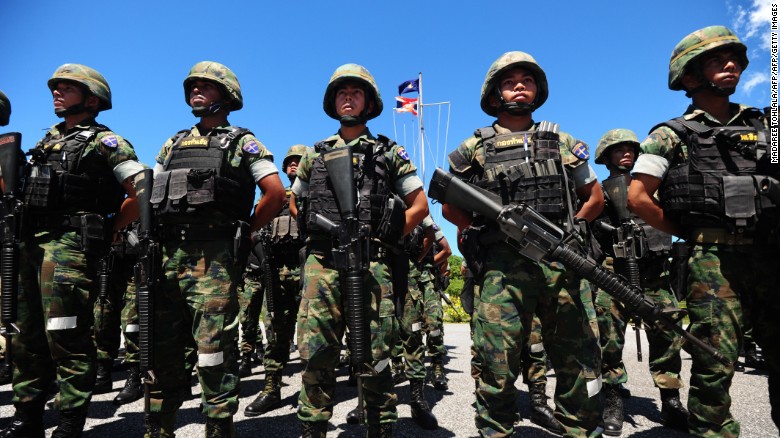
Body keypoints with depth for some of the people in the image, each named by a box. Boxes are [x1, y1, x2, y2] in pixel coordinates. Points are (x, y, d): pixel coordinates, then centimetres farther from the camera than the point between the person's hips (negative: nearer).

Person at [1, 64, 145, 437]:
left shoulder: (103, 142, -3)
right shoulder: (48, 139, 21)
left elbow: (143, 192, -12)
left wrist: (106, 230, -7)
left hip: (70, 245, -8)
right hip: (30, 244, 8)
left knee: (66, 337, -7)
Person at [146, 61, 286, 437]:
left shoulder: (242, 143, 4)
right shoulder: (173, 144, 21)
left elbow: (276, 194, -5)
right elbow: (152, 197, 25)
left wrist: (242, 232, -2)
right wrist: (162, 236, 12)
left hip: (215, 257, -6)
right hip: (170, 254, 6)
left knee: (213, 347, -5)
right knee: (163, 346, 10)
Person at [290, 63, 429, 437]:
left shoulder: (389, 153, 10)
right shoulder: (315, 155, 17)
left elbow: (420, 205, 9)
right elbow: (295, 202, 26)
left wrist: (386, 237, 0)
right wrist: (318, 231, 11)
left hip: (371, 263, -2)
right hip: (321, 263, 2)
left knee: (375, 356, 3)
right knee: (316, 353, 3)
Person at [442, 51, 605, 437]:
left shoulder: (562, 143, 16)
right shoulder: (474, 149, 10)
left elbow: (594, 198, 22)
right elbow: (450, 207, 15)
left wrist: (569, 231, 9)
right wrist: (486, 230, 3)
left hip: (563, 264, 2)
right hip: (502, 268, -2)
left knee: (579, 364, 6)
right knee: (497, 366, -1)